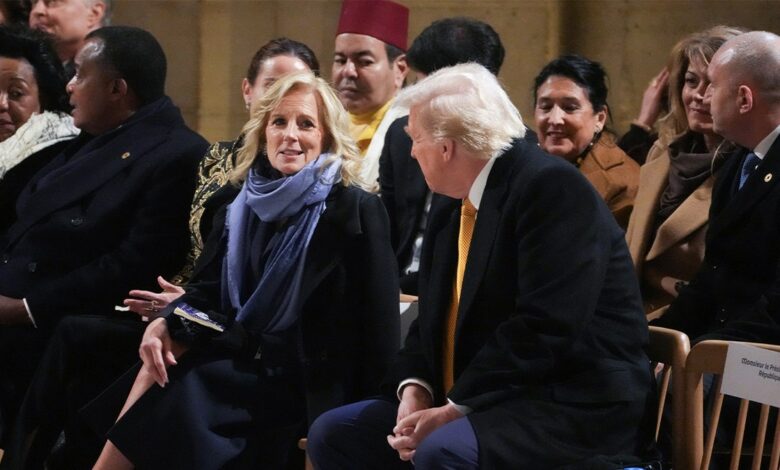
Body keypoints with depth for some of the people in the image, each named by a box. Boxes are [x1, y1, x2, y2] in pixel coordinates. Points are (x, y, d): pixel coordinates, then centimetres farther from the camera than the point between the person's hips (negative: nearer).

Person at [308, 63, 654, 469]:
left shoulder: (553, 189, -16)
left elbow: (544, 328, -24)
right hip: (475, 403, 9)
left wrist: (456, 409, -22)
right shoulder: (452, 205, 13)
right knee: (333, 433, 1)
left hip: (571, 410, -9)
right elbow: (434, 320, 16)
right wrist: (414, 387, -5)